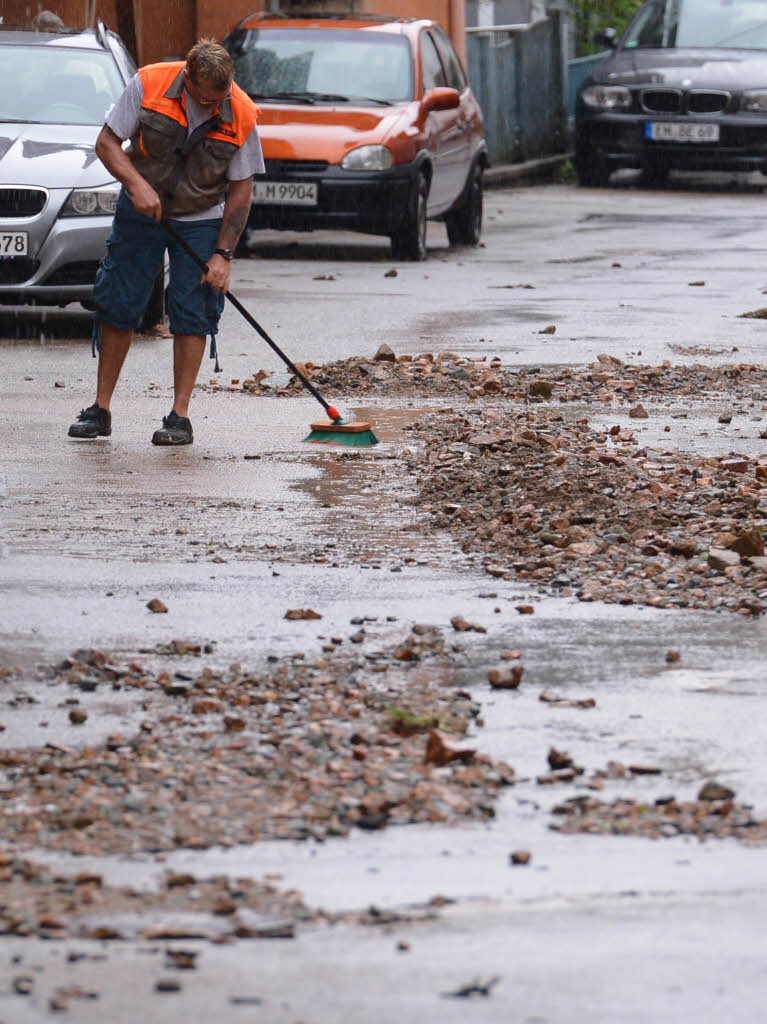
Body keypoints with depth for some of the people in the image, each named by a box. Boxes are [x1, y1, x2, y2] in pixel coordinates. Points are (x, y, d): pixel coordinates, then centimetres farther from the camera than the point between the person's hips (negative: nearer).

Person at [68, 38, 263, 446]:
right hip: (140, 213, 1)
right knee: (117, 306, 1)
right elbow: (107, 142, -10)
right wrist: (137, 183, -26)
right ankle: (101, 409, 10)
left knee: (192, 315, -7)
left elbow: (240, 190, -8)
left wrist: (223, 254, -13)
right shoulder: (148, 84, -18)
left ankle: (179, 417, -2)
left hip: (201, 221, -1)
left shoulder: (241, 116, -17)